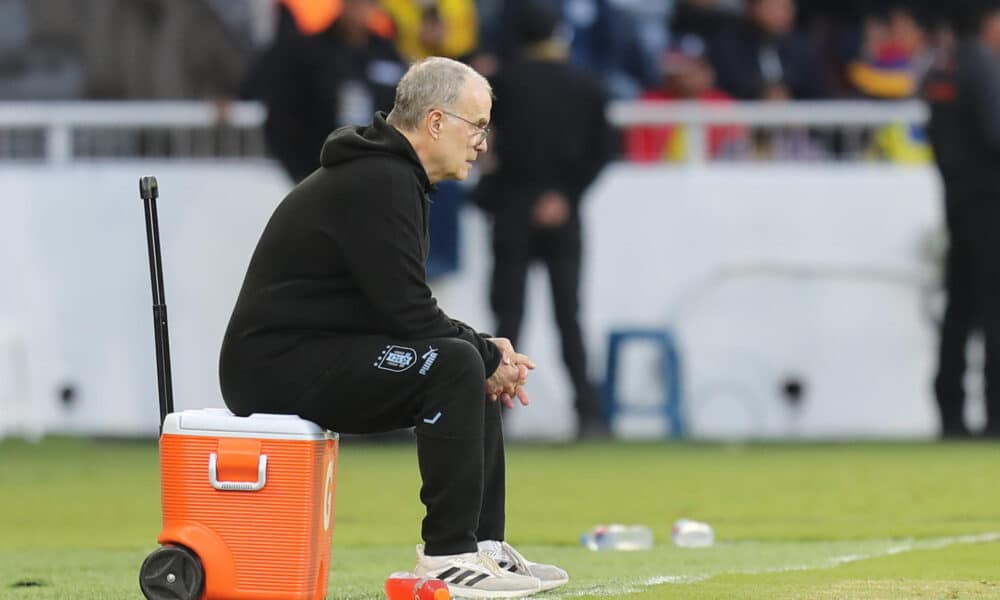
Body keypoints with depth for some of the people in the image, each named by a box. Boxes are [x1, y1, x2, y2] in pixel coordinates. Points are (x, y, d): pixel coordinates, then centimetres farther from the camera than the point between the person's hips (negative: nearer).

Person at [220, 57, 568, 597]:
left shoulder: (387, 174, 17)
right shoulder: (378, 182, -17)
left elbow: (404, 310, 21)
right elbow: (407, 312, -22)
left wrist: (486, 351, 6)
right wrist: (488, 356, -8)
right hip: (279, 366, -11)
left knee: (474, 369, 17)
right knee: (455, 365, -25)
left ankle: (484, 544, 17)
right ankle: (447, 556, -19)